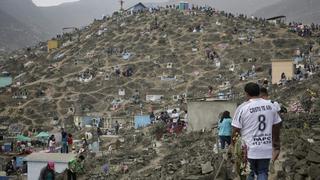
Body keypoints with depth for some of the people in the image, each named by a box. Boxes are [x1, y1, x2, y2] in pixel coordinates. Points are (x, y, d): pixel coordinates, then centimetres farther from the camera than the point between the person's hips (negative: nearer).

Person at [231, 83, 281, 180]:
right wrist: (276, 146, 20)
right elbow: (277, 126, 11)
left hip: (249, 148, -3)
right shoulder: (270, 105, 5)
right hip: (266, 148, 3)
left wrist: (232, 143, 8)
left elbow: (236, 129, -8)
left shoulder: (242, 108, -10)